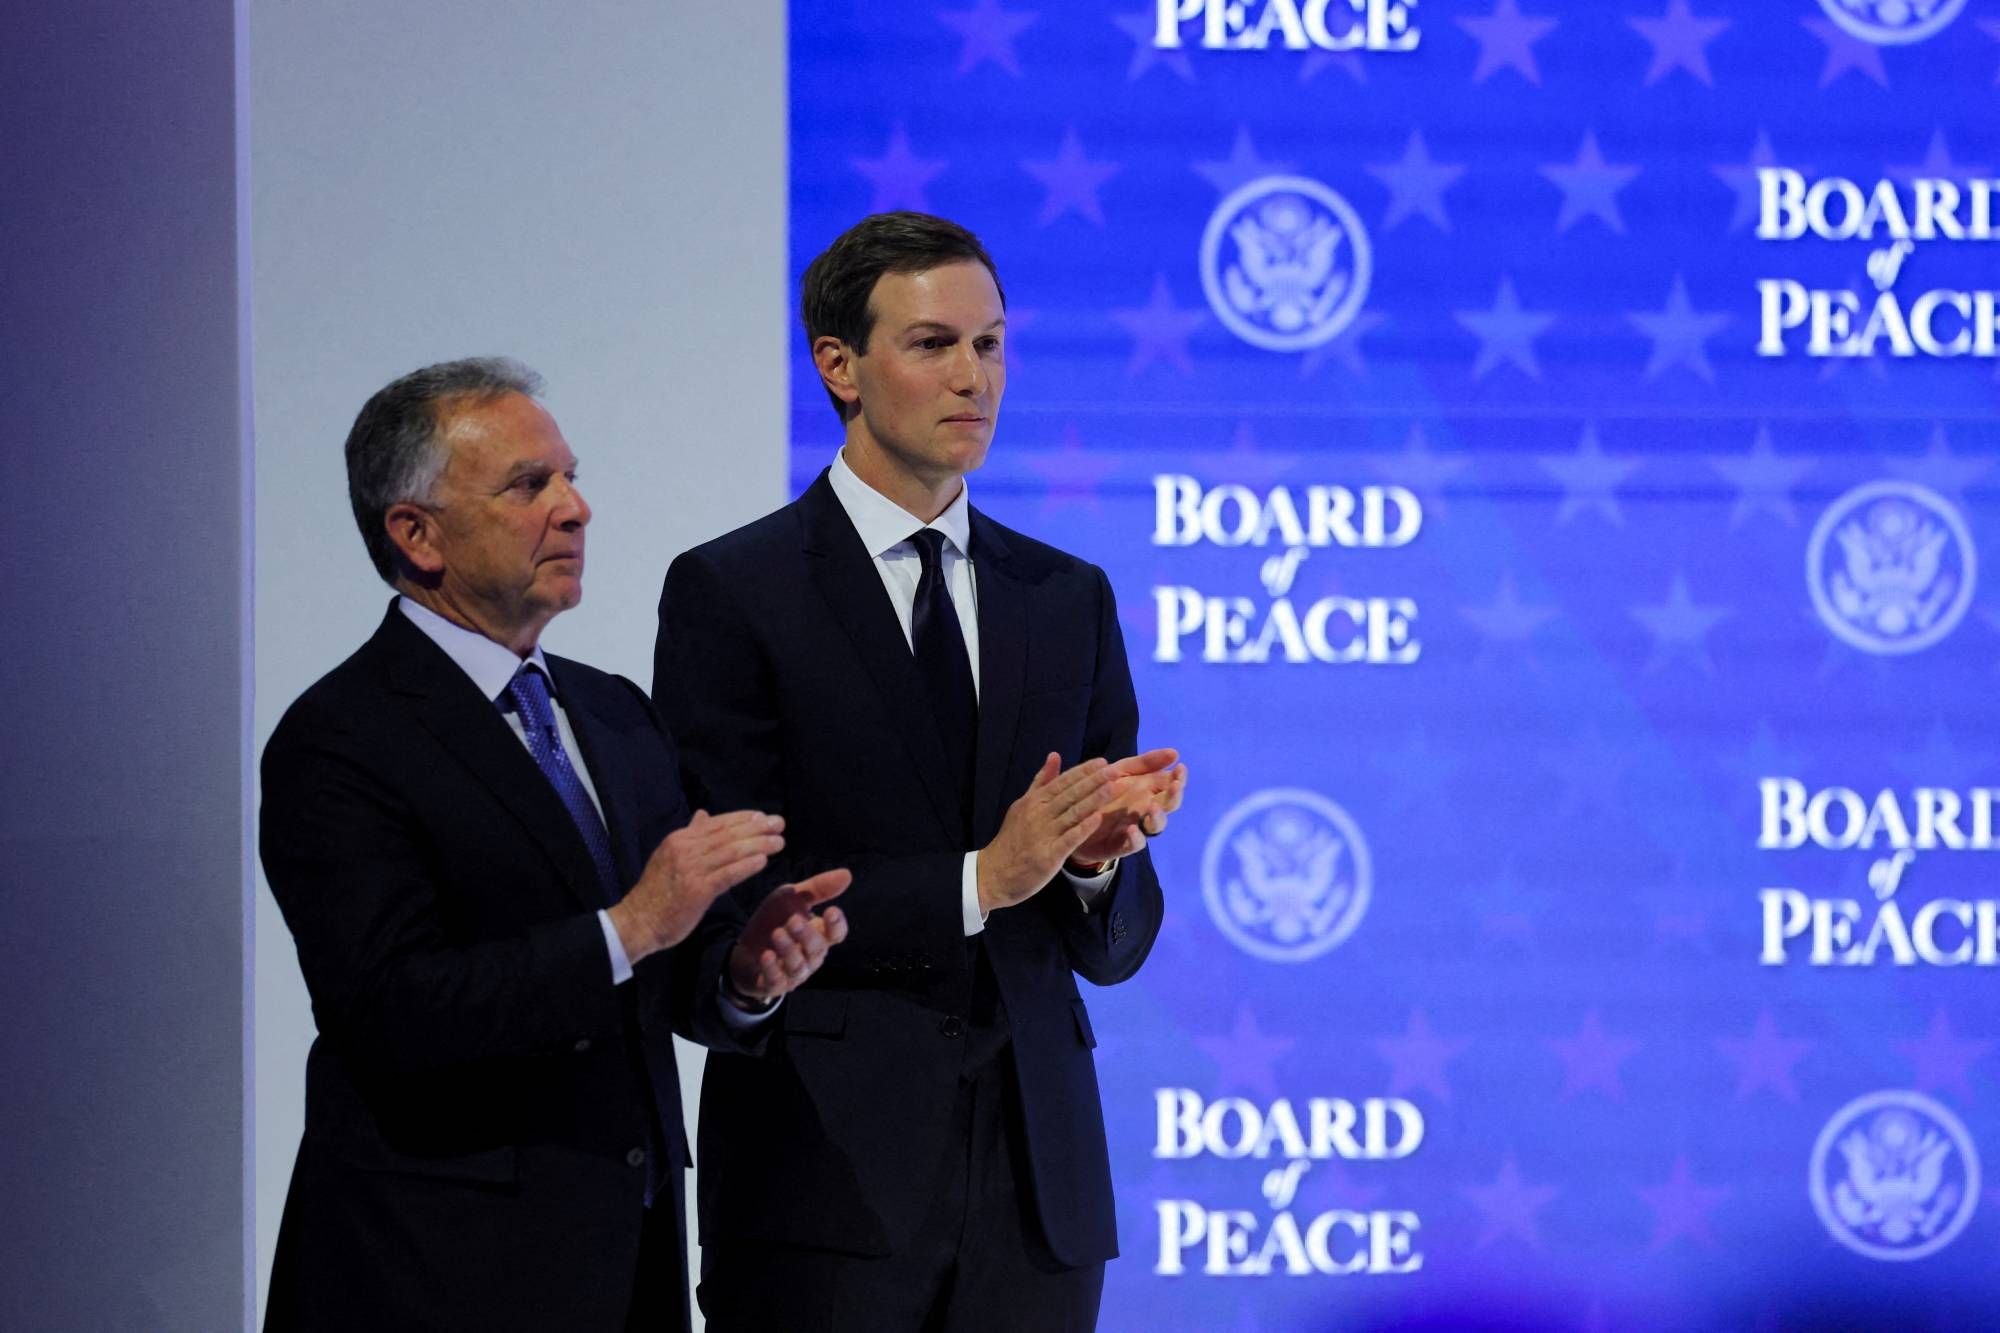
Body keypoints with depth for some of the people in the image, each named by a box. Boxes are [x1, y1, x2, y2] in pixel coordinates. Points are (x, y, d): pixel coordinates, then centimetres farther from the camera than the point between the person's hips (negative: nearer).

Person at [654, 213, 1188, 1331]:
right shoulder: (731, 592, -1)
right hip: (830, 1171, -4)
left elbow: (1116, 946, 13)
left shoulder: (1070, 599, 14)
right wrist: (978, 881, -16)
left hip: (1036, 1172, 4)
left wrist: (1101, 857, -9)